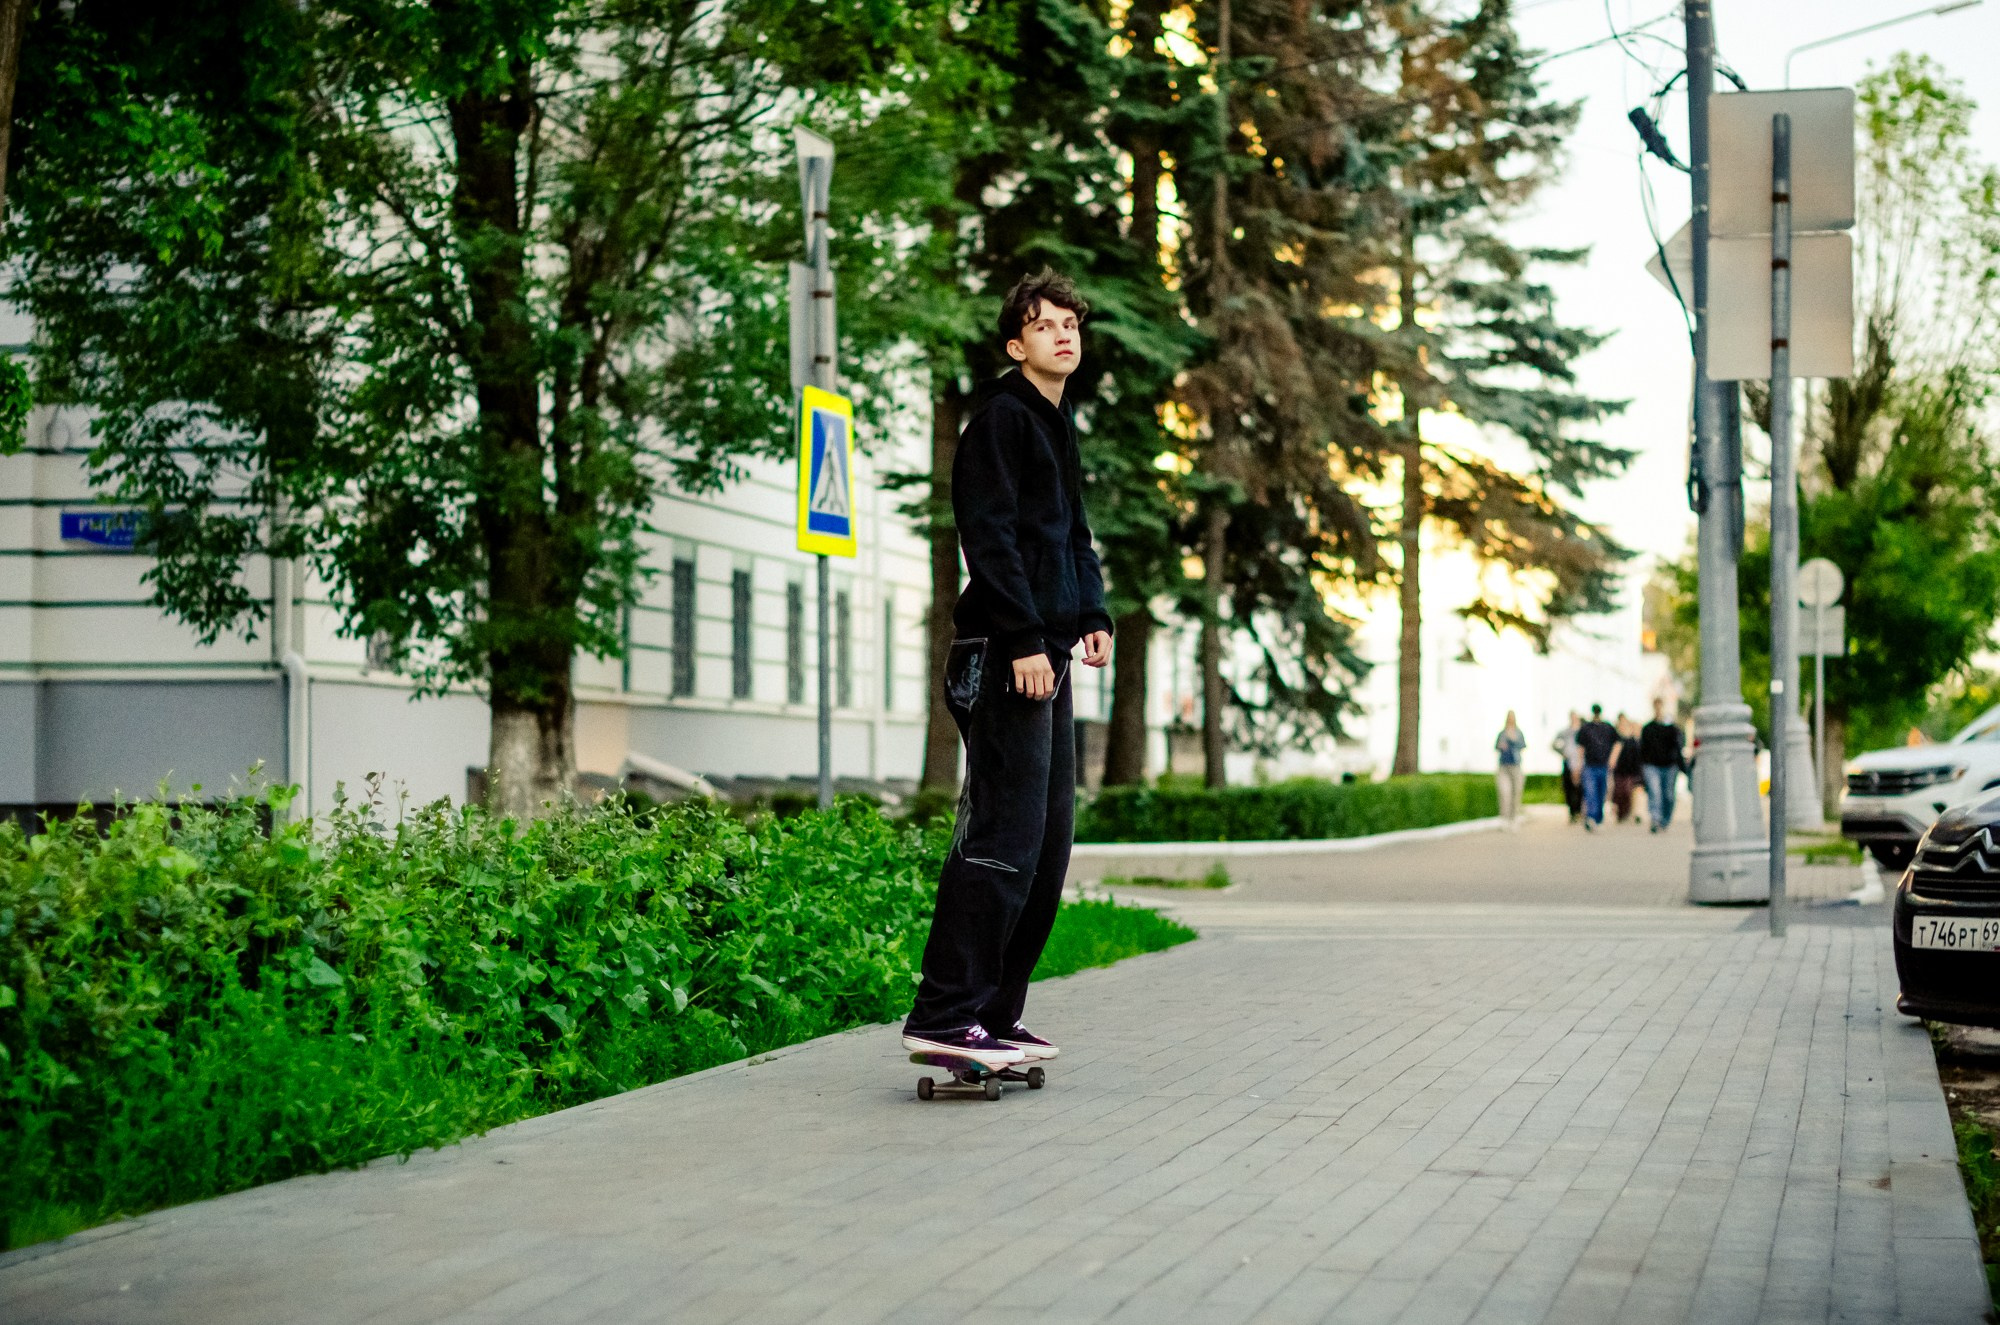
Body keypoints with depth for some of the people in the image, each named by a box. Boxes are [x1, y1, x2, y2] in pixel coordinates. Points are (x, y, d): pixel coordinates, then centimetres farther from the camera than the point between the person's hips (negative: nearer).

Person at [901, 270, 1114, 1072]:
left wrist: (1093, 615, 14)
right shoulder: (1002, 415, -7)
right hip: (1004, 654, -10)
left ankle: (995, 1013, 15)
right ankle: (944, 1015, -13)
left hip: (1046, 653, 10)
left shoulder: (1059, 425, 22)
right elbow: (990, 533, -16)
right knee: (1003, 834, -14)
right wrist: (1023, 639, -21)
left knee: (1048, 839, 10)